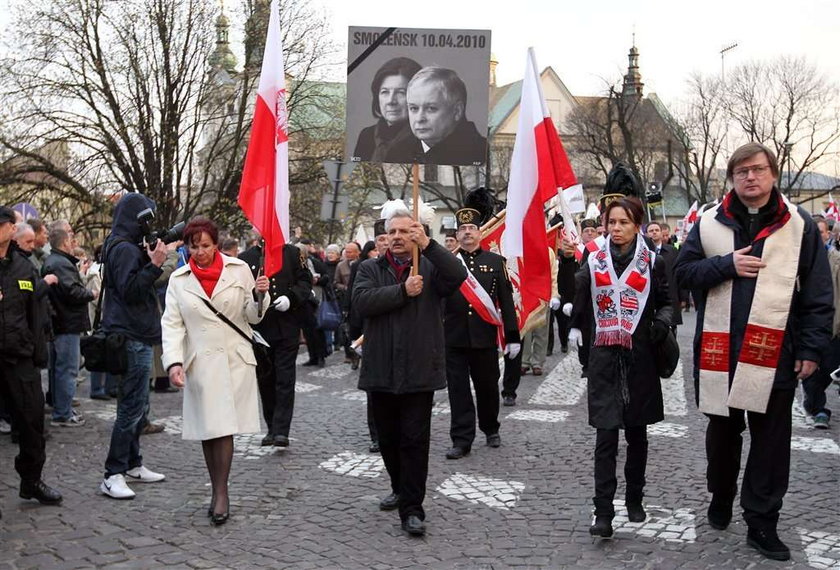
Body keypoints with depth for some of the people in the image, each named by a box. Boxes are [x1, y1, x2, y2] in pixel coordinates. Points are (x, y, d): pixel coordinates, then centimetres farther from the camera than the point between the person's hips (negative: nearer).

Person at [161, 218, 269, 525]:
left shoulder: (239, 269, 2)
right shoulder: (179, 280, 5)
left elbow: (252, 316, 6)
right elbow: (172, 324, 0)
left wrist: (260, 296, -15)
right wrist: (173, 362, -13)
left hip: (234, 359, -2)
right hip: (199, 362, 2)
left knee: (224, 428, -6)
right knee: (206, 431, 7)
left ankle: (221, 493, 3)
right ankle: (217, 492, 20)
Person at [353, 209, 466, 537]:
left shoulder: (430, 267, 4)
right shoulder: (370, 269, 8)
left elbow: (458, 276, -18)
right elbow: (361, 301, -11)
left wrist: (428, 244, -23)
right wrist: (402, 291, -16)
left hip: (419, 371, -3)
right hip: (380, 371, 3)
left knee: (415, 440, -2)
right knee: (388, 438, 15)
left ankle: (412, 509, 2)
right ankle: (401, 489, 36)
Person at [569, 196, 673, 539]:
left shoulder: (652, 263, 2)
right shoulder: (594, 262, 5)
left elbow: (666, 303, 8)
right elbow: (580, 306, 8)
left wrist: (661, 323, -11)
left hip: (639, 359, 0)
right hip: (604, 359, 0)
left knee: (636, 432, 12)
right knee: (606, 435, -6)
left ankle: (634, 499, 29)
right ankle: (603, 513, -6)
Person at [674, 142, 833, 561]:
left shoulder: (799, 226, 0)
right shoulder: (709, 223, 4)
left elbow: (818, 294, 0)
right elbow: (683, 272, 2)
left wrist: (811, 349, -5)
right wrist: (726, 264, -13)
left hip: (775, 352, -1)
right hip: (719, 350, 1)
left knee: (771, 440, 4)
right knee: (722, 431, 16)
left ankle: (761, 522, 13)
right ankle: (720, 495, 36)